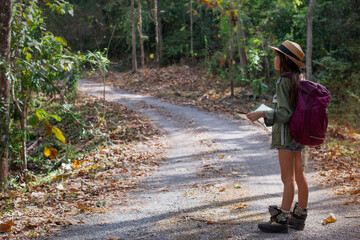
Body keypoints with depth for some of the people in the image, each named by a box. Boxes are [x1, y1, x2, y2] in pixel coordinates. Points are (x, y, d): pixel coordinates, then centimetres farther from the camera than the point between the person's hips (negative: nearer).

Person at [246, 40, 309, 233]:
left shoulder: (284, 81, -17)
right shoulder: (299, 79, 11)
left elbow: (285, 113, -21)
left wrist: (261, 114, -22)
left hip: (286, 134, -10)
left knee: (288, 178, -6)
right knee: (299, 175, 13)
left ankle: (282, 219, 0)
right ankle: (300, 216, 21)